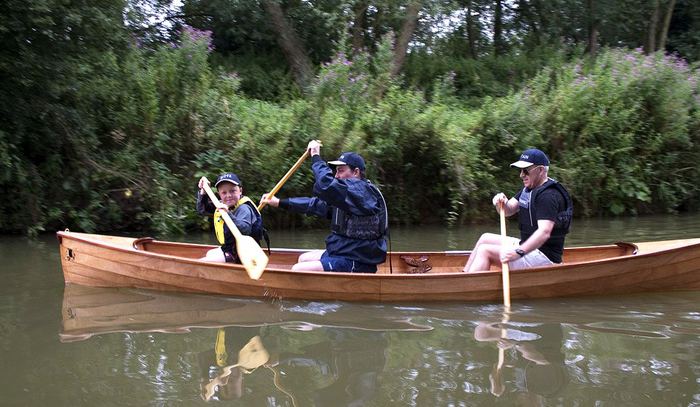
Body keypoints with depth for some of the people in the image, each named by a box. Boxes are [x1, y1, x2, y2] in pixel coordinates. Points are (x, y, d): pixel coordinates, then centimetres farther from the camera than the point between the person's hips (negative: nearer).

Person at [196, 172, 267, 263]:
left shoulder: (244, 209, -23)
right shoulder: (222, 205, 6)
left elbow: (245, 229, -40)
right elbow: (202, 210, 18)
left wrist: (228, 215, -50)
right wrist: (203, 192, 2)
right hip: (228, 248, 10)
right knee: (209, 254, 37)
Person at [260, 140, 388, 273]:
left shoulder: (363, 190, -17)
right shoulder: (352, 191, 14)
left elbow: (326, 186, -29)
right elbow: (317, 204, 16)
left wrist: (315, 157, -14)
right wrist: (280, 202, 16)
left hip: (357, 264, -11)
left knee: (298, 270, -16)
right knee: (304, 259, 27)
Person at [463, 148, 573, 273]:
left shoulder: (549, 196, -21)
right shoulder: (529, 188, 11)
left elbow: (544, 232, -33)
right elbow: (508, 211, 13)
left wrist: (519, 253, -43)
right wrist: (502, 203, -12)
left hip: (544, 257, -10)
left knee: (485, 251, -19)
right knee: (486, 238, 15)